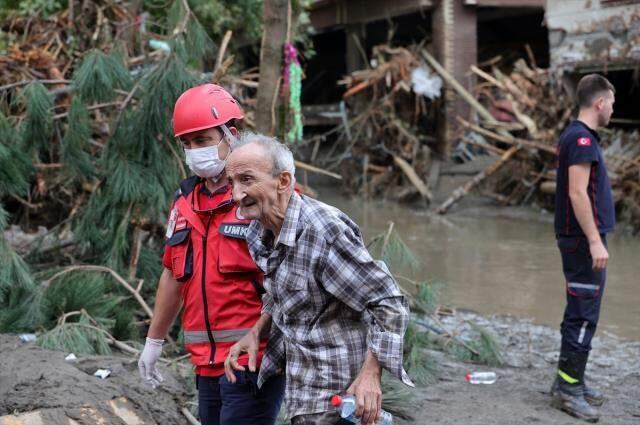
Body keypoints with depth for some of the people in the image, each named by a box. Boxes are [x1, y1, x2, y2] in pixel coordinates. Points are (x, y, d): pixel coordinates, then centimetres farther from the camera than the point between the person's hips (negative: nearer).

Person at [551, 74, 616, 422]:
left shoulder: (577, 136, 15)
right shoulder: (582, 139, -16)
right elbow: (577, 193, -23)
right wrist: (595, 241, -24)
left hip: (580, 239, 10)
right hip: (583, 240, -10)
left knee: (580, 314, 14)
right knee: (583, 316, -7)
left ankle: (570, 381, 21)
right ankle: (568, 389, -3)